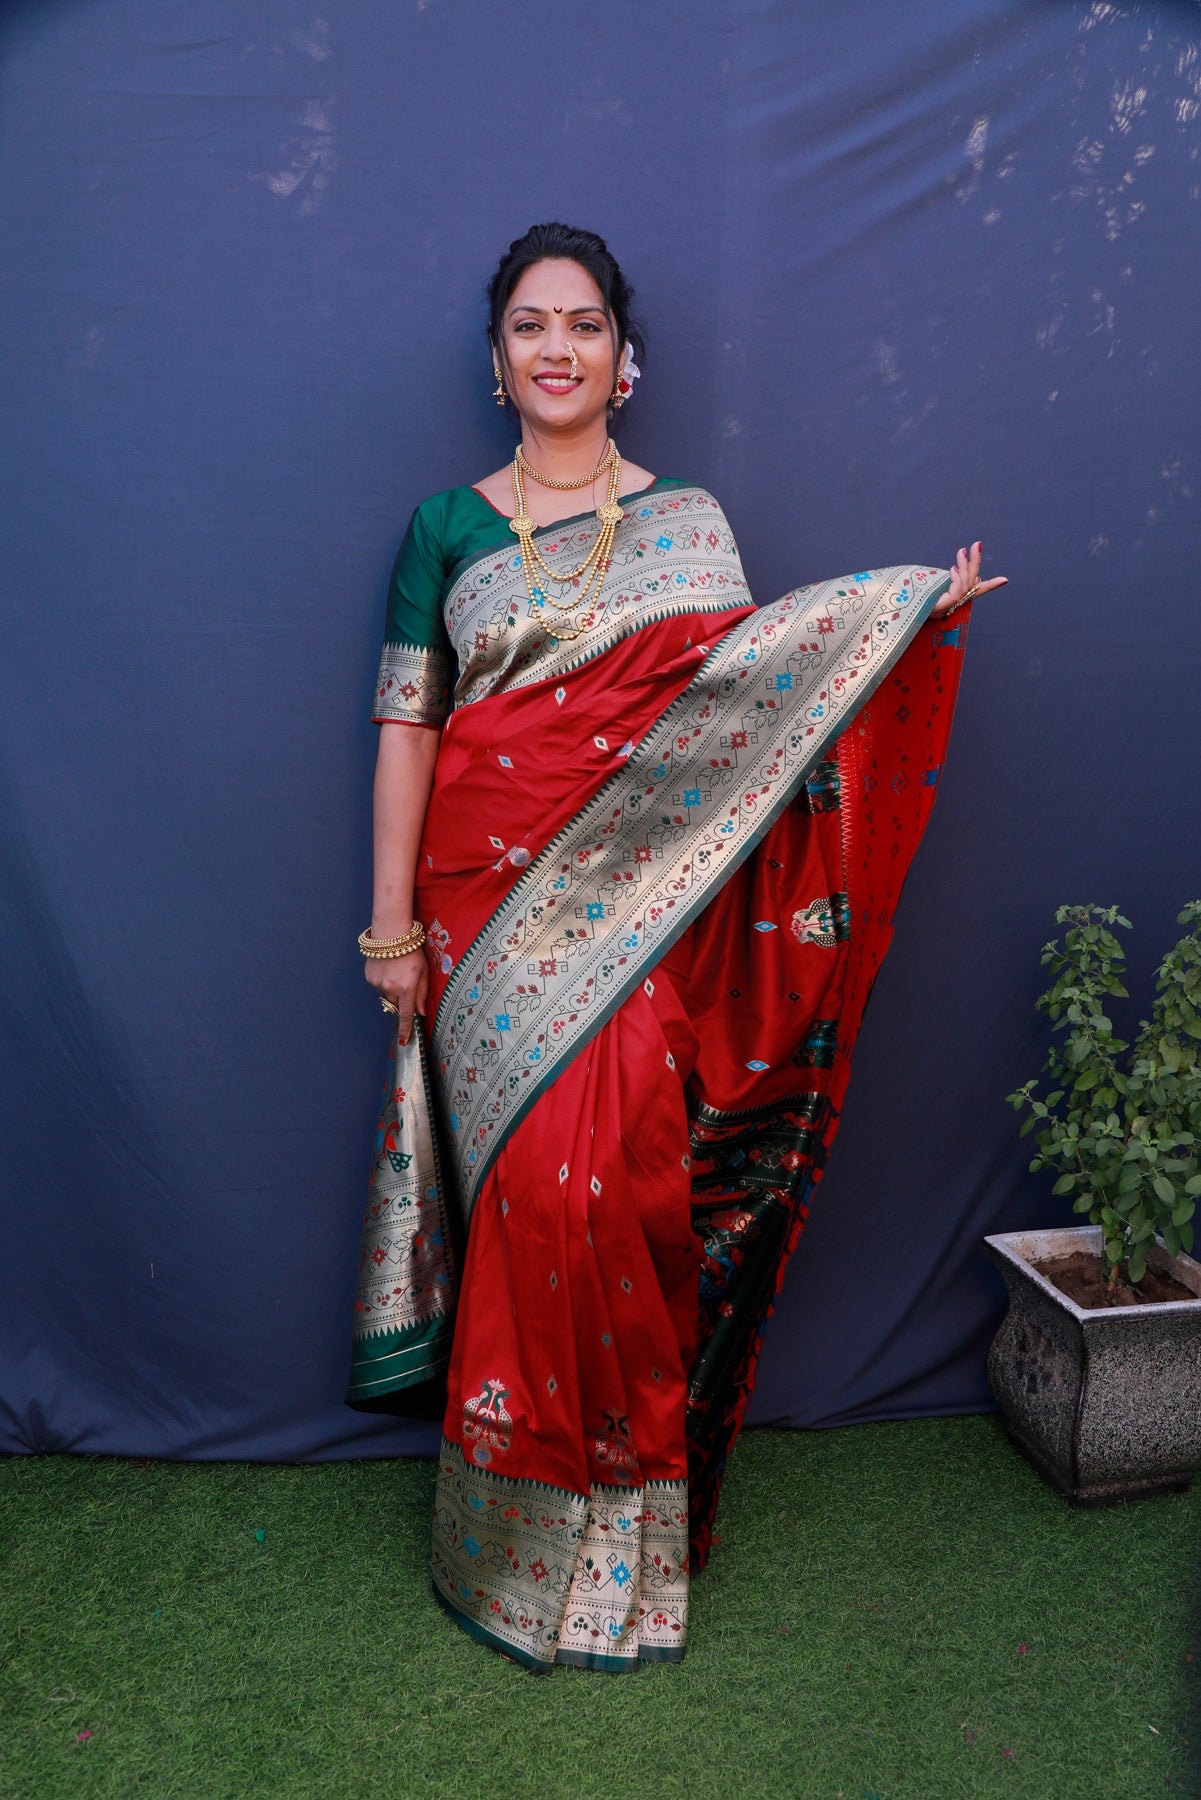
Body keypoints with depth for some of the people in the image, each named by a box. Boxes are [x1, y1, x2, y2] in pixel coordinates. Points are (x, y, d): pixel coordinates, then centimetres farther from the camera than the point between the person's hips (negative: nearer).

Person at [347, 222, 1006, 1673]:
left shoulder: (687, 522, 10)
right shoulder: (447, 526, 8)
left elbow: (744, 705, 2)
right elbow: (405, 727, 4)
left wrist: (912, 619, -8)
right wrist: (392, 924, 0)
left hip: (636, 921, 0)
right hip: (493, 919, 0)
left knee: (622, 1197, -1)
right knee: (529, 1199, 0)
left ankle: (627, 1531, 22)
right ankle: (516, 1535, 22)